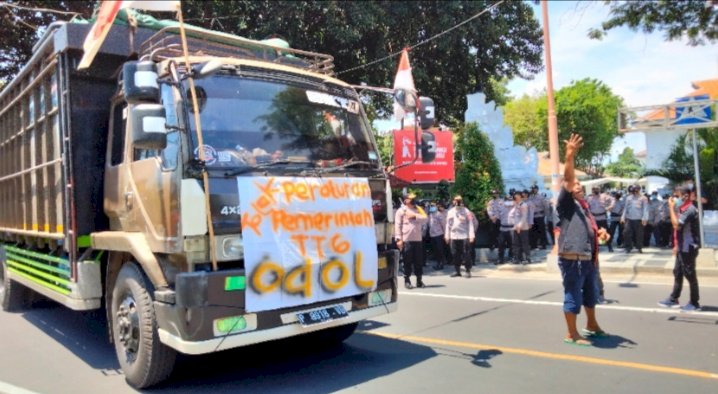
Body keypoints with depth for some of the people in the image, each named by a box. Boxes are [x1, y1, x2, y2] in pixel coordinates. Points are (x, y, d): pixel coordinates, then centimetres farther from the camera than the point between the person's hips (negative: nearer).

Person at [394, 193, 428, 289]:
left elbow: (425, 219, 2)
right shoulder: (401, 210, 1)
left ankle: (419, 280, 17)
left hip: (418, 239, 4)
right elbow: (397, 225, -5)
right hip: (406, 240, -4)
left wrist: (415, 216, -10)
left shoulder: (418, 209, 16)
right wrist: (399, 239, -12)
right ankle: (407, 280, 10)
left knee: (419, 260, 7)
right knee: (407, 261, 0)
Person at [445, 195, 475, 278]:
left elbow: (470, 224, -1)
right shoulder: (450, 212, 12)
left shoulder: (466, 211, 2)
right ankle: (457, 271, 16)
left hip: (464, 236, -4)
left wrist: (471, 235, -8)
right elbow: (448, 224, 14)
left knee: (465, 254, -4)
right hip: (453, 237, 4)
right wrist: (447, 235, 9)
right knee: (455, 255, 6)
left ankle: (468, 271, 3)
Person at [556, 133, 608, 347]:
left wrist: (599, 232, 10)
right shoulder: (566, 203, -6)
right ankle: (572, 334, 8)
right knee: (573, 296, -2)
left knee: (590, 293, 24)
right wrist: (570, 156, -32)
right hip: (572, 259, -10)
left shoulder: (584, 206, 21)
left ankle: (592, 325, 42)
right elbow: (567, 179, -21)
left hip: (588, 258, 10)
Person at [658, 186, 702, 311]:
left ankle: (694, 303, 8)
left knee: (690, 274, -1)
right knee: (678, 273, 14)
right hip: (683, 248, 10)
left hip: (689, 248, -10)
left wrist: (671, 208, -22)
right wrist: (678, 245, 21)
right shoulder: (684, 209, 13)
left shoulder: (690, 210, -19)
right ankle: (673, 299, 22)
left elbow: (676, 225, -28)